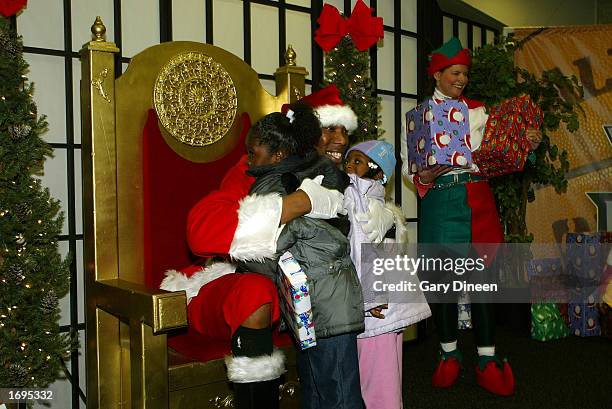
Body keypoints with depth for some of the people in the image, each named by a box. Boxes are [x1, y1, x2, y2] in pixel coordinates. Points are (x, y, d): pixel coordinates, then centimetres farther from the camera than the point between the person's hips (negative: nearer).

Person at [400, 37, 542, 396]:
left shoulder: (478, 112, 11)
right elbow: (407, 166, 5)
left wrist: (527, 144, -15)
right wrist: (423, 176, -16)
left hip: (477, 200, 1)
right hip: (439, 202, -1)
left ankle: (487, 360, 10)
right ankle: (449, 356, 20)